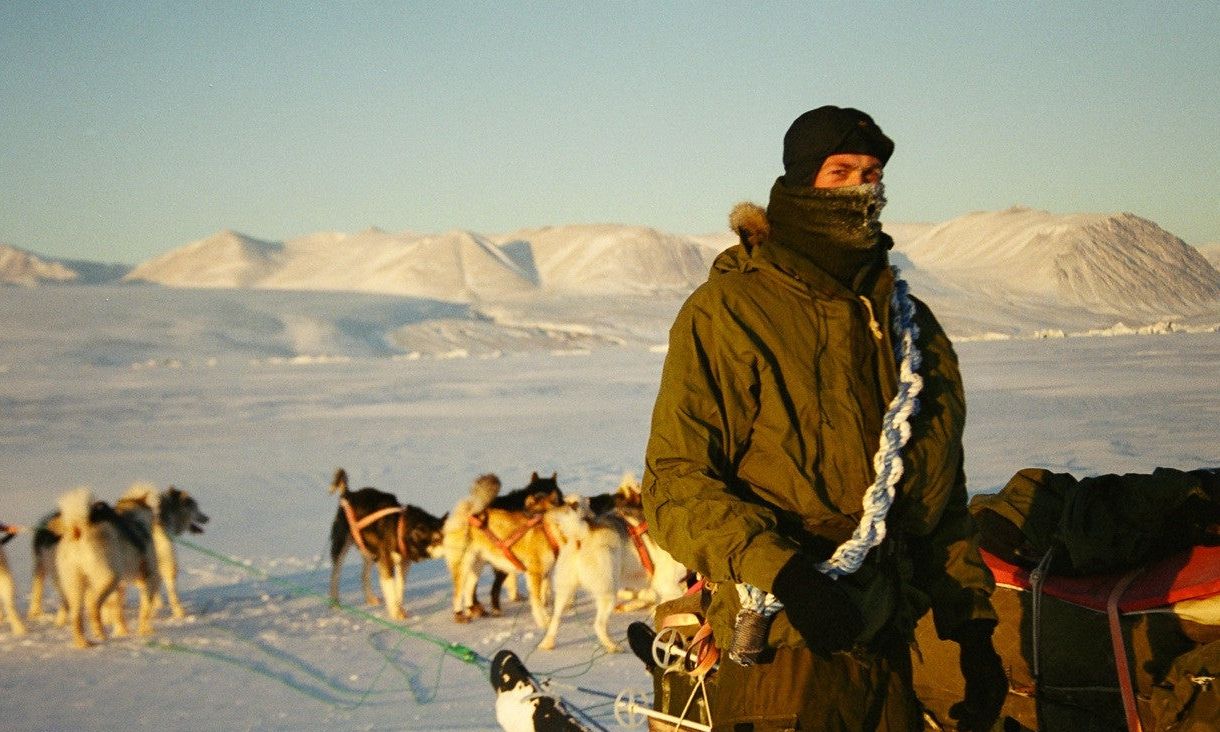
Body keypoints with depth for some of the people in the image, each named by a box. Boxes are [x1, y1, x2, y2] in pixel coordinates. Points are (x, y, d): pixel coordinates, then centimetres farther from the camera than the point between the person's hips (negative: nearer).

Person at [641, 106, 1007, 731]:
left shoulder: (911, 324, 15)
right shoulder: (727, 311, -6)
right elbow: (675, 480, -11)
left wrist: (972, 623, 14)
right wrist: (780, 570, -24)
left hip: (891, 652, 6)